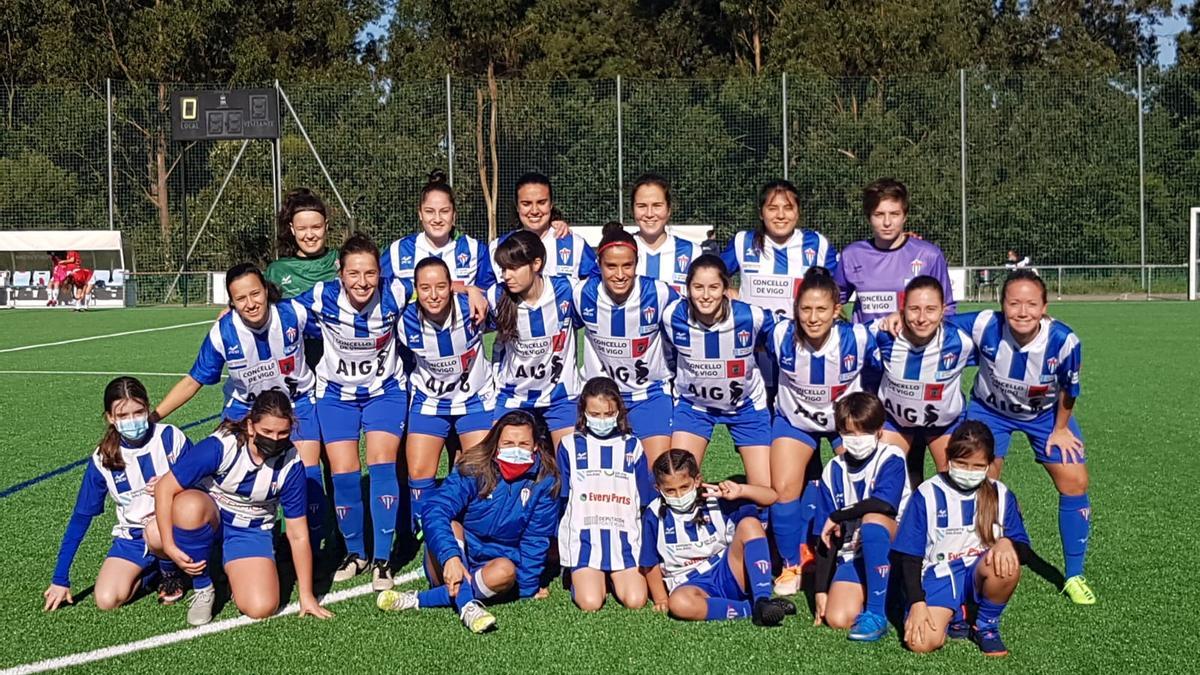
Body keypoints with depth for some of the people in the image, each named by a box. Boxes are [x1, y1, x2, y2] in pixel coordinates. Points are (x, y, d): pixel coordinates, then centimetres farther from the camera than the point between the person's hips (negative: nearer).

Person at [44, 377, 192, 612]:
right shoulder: (102, 460, -6)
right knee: (107, 600, -21)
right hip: (132, 538, 2)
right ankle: (150, 568, 10)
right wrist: (60, 579, 1)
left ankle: (171, 573, -3)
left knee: (155, 532, -37)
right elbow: (81, 517, 0)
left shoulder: (170, 438, -13)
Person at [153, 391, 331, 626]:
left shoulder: (291, 465, -18)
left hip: (251, 531, 1)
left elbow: (298, 535, -10)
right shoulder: (221, 446, -26)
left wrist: (306, 595, -8)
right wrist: (169, 546, -25)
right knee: (190, 505, -39)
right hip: (206, 517, -1)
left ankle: (232, 567, 13)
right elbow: (165, 488, -20)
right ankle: (202, 588, -13)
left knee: (261, 608, -23)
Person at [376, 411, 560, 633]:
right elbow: (435, 510, -28)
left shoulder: (545, 482, -8)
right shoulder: (474, 468, -13)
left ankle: (418, 600, -28)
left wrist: (526, 589, -6)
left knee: (505, 570, -33)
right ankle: (466, 606, -43)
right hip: (452, 565, -1)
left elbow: (535, 541, -3)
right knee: (450, 525, -29)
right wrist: (450, 556, -44)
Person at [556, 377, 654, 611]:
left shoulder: (632, 446, 9)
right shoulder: (570, 446, 5)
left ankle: (615, 578, 16)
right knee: (590, 603, -19)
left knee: (635, 601, -16)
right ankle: (580, 577, 14)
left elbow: (646, 501, 14)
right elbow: (561, 499, 10)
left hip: (624, 538, 2)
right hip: (584, 537, -1)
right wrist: (560, 538, 9)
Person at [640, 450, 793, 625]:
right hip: (690, 584, -2)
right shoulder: (654, 515, -3)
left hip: (727, 575, 2)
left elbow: (771, 497, -2)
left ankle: (762, 602, -28)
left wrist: (741, 491, -18)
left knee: (749, 523, -21)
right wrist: (661, 600, 6)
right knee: (679, 603, -39)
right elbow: (651, 564, 7)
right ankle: (750, 609, -30)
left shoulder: (715, 498, -1)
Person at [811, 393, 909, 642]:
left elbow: (884, 504, -27)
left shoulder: (891, 458, -7)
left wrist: (837, 517, -14)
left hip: (891, 549, -3)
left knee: (872, 519, -36)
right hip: (853, 554, 3)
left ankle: (876, 614, -29)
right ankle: (871, 592, 12)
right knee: (837, 619, -22)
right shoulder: (834, 471, 5)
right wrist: (821, 590, 1)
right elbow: (827, 536, 6)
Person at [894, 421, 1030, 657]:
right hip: (939, 575, -1)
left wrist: (1007, 543, -24)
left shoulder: (1000, 495, 4)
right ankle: (954, 617, 8)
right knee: (922, 643, -29)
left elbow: (1024, 550, 1)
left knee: (1007, 565, -35)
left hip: (980, 571, 2)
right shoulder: (927, 494, -2)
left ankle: (986, 626, -5)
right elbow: (909, 555, -2)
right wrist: (917, 602, -14)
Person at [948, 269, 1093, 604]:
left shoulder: (1063, 340, -33)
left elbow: (1068, 390, -14)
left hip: (1047, 413, 1)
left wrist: (1060, 429, -1)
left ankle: (1074, 576, 15)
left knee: (1075, 482, -4)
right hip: (990, 408, -1)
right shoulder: (984, 326, -34)